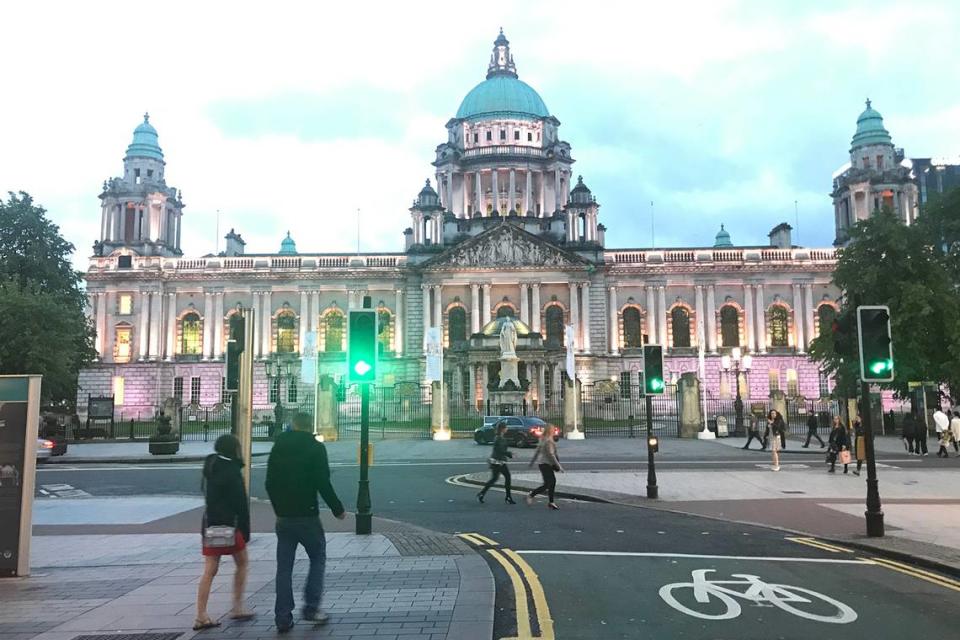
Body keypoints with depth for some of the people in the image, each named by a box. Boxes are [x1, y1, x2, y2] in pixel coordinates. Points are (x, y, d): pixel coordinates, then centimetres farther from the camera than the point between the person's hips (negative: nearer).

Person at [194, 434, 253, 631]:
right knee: (241, 563, 12)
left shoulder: (209, 468, 9)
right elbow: (241, 503, -14)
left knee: (210, 570, 7)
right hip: (230, 525, -6)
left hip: (210, 524, 6)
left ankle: (201, 616, 4)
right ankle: (237, 608, 15)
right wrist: (246, 530, -8)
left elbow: (208, 497, 13)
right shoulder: (232, 470, -14)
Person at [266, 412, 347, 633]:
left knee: (284, 567, 10)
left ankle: (283, 617, 10)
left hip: (283, 517, 5)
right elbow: (323, 483, -13)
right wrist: (338, 509, -2)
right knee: (317, 559, 13)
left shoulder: (278, 447, 8)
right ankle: (311, 607, 6)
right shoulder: (315, 447, -8)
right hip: (307, 516, -4)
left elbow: (270, 483, 11)